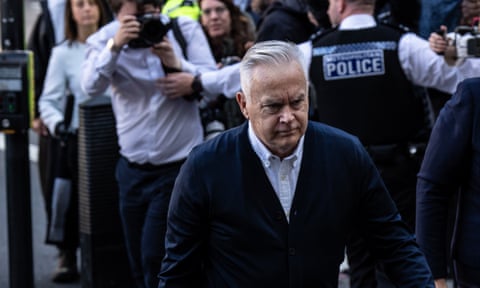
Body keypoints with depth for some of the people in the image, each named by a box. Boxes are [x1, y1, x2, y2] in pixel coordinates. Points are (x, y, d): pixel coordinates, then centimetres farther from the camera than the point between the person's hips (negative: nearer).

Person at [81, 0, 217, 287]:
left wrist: (177, 64, -27)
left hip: (179, 163, -3)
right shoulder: (105, 38, -3)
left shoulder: (186, 29, -4)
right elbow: (92, 86, -19)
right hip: (133, 166, 3)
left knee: (155, 260, -11)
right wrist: (115, 46, -32)